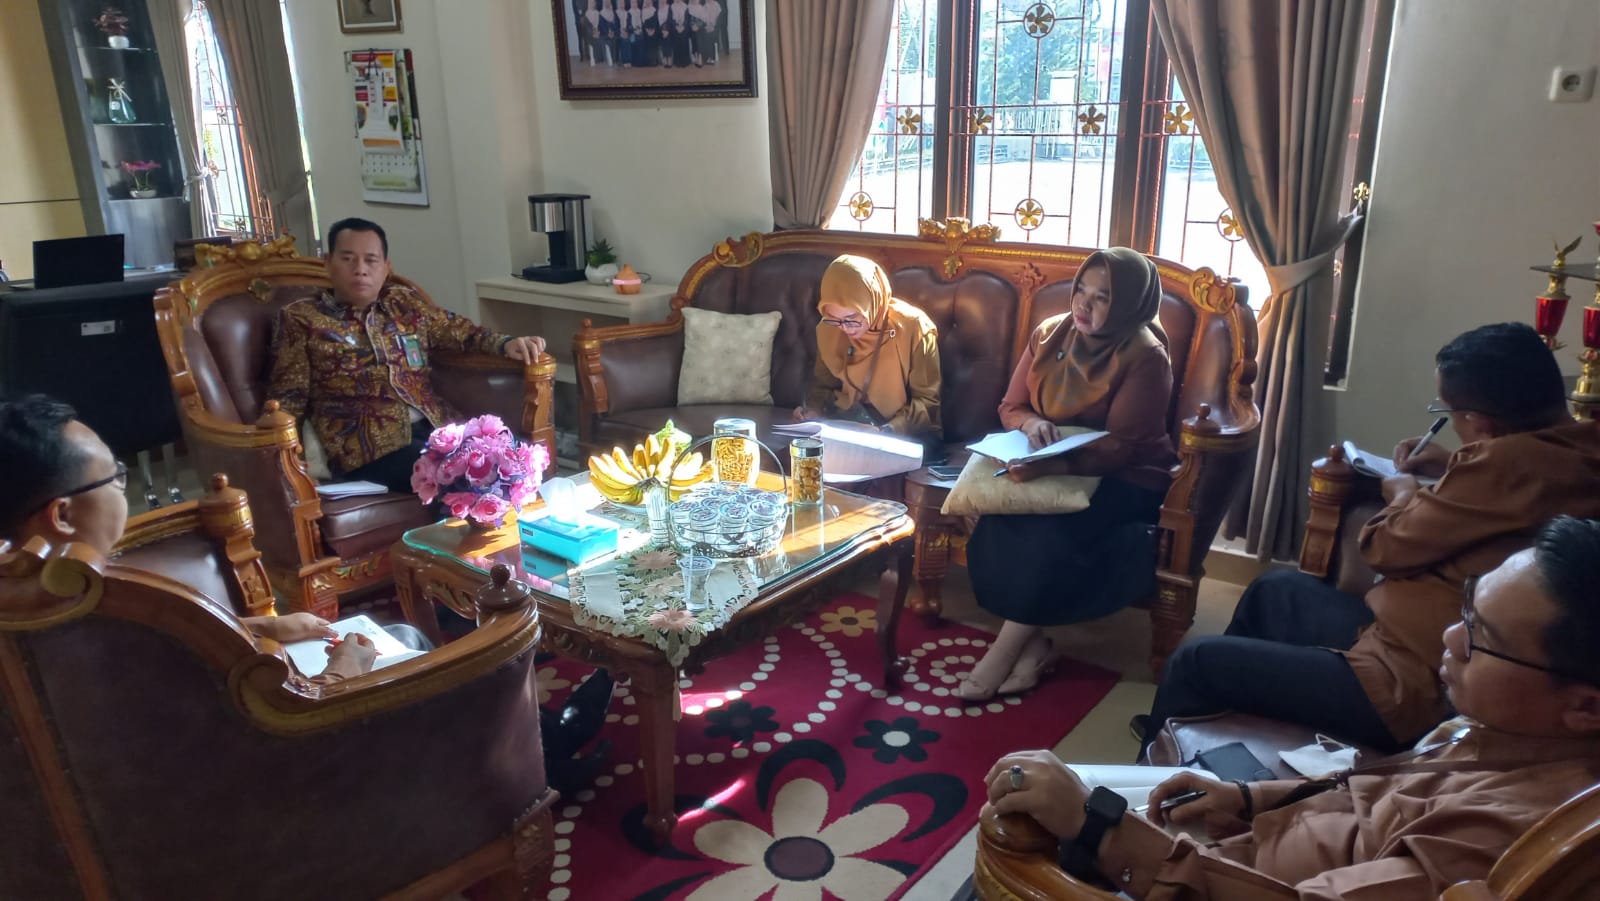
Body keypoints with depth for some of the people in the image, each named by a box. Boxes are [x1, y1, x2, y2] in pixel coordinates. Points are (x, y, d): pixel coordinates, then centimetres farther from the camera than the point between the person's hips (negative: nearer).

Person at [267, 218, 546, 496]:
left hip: (436, 427, 4)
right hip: (368, 446, -4)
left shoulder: (405, 302, 21)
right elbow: (288, 396, 8)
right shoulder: (300, 318, 10)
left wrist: (505, 344, 6)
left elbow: (459, 330, 26)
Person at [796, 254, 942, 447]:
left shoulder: (913, 329, -16)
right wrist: (814, 411, -8)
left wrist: (890, 431, -25)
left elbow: (927, 400, -10)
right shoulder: (828, 329, -3)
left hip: (905, 434, -2)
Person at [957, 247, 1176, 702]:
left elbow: (1119, 447, -21)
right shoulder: (1049, 333, 3)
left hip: (1121, 478, -4)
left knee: (1056, 535, -33)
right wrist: (1031, 423, -17)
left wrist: (1049, 466, -38)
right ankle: (1031, 641, -16)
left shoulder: (1145, 357, -14)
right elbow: (1010, 407, 9)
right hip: (1048, 466, 5)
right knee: (990, 519, -26)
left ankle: (1005, 649, -17)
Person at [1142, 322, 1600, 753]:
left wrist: (1405, 494, 3)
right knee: (1275, 589, 27)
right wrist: (1453, 469, 12)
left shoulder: (1511, 461, -28)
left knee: (1195, 660, -1)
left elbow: (1387, 547, -15)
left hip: (1413, 690, -10)